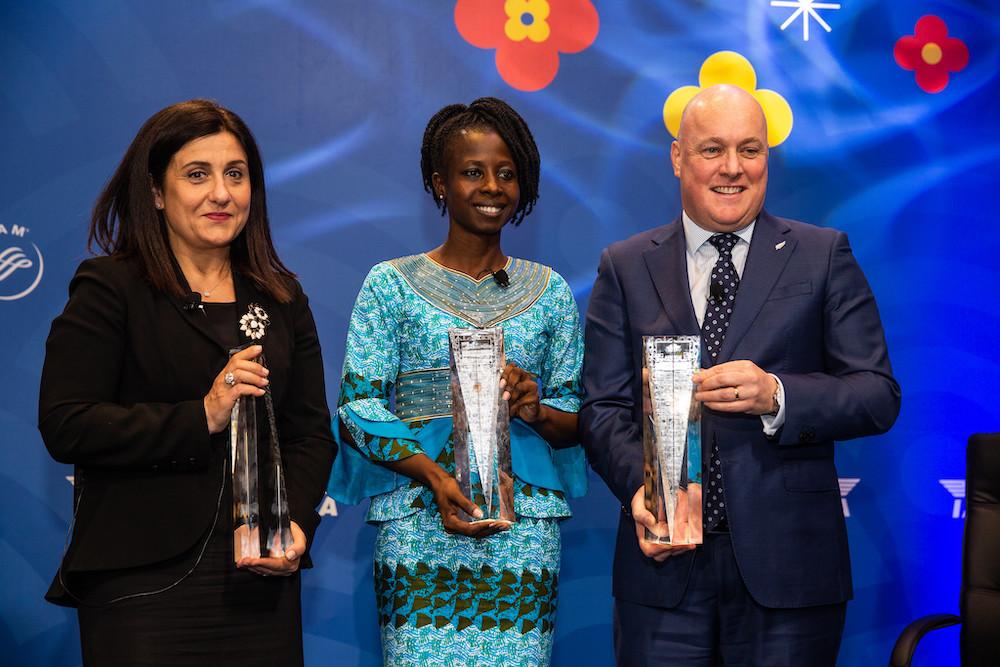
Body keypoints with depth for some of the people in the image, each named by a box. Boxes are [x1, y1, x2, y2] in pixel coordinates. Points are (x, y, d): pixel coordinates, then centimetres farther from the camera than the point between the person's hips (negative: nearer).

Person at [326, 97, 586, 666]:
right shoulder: (391, 284, 5)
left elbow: (579, 420, 14)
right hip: (418, 525, -1)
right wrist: (433, 475, -14)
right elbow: (358, 408, 0)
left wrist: (536, 409, -9)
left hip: (524, 530, 2)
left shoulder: (550, 292, 12)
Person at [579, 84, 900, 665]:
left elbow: (880, 397, 0)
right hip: (665, 562, 1)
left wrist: (775, 395, -18)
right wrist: (638, 487, -15)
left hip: (788, 567, -1)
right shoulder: (626, 267, 9)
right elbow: (604, 406, 4)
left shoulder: (824, 256, 6)